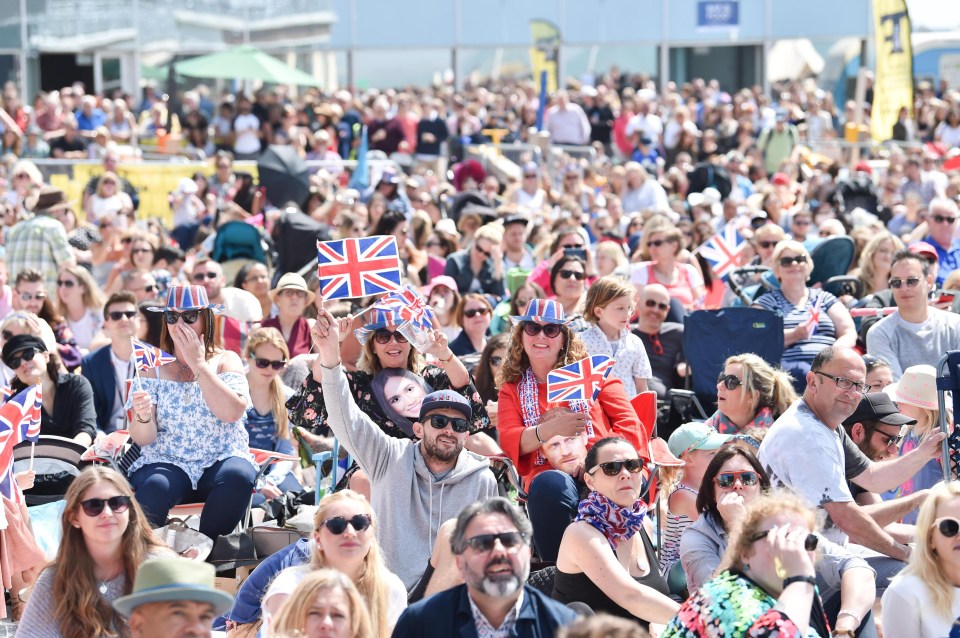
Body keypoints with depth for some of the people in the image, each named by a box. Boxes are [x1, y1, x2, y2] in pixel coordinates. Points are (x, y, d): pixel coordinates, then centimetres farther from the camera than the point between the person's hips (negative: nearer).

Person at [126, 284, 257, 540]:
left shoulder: (226, 361, 6)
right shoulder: (153, 368, 7)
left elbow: (233, 412, -14)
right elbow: (142, 439, -2)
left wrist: (199, 364, -12)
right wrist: (143, 416, -25)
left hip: (221, 459, 1)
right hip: (167, 462, 0)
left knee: (238, 476, -34)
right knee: (153, 487, -35)